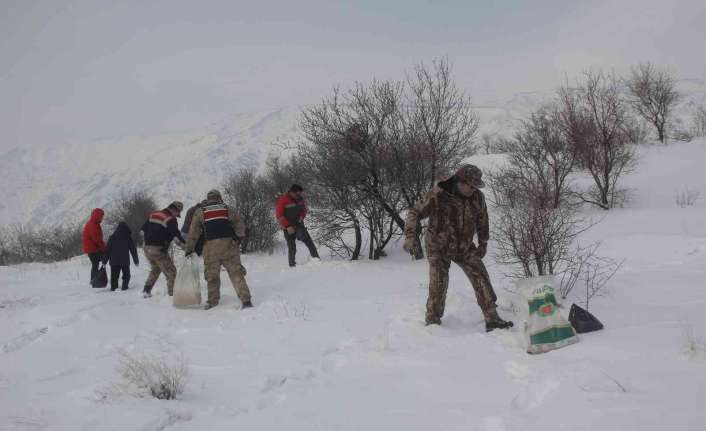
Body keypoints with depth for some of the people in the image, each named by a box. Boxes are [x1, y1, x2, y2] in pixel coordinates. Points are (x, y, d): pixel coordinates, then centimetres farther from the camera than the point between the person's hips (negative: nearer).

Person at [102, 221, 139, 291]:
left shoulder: (112, 237, 3)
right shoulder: (128, 238, -1)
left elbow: (107, 250, 3)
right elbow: (133, 250, 3)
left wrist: (104, 261, 8)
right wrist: (136, 261, 12)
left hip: (114, 261, 1)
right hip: (125, 261, -1)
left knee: (114, 275, 9)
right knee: (126, 275, 12)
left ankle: (113, 287, -1)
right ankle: (124, 286, 1)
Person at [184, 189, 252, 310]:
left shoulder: (200, 212, 12)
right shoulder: (228, 210, 12)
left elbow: (193, 232, 9)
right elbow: (240, 226, 6)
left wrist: (189, 249, 14)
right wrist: (238, 239, 17)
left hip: (211, 248, 0)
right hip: (229, 246, 0)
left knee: (212, 276, 12)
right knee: (236, 273, -1)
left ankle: (212, 301, 14)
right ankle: (246, 300, -9)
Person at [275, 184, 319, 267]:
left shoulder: (300, 199, 3)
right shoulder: (282, 200, -12)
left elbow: (304, 208, 20)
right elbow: (279, 216, -11)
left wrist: (301, 216, -1)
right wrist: (287, 226, -17)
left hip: (299, 225, 4)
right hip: (288, 228, -4)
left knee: (309, 242, -9)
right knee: (292, 248, -4)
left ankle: (316, 259, -8)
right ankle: (292, 265, 8)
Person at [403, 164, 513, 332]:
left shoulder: (477, 197, -7)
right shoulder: (437, 196, -22)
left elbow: (482, 220, 10)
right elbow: (415, 213, -18)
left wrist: (483, 244, 17)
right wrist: (410, 236, -31)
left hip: (465, 247, 4)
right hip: (439, 247, -4)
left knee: (481, 279, -5)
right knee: (438, 286, -6)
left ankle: (492, 319, 2)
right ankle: (433, 322, 14)